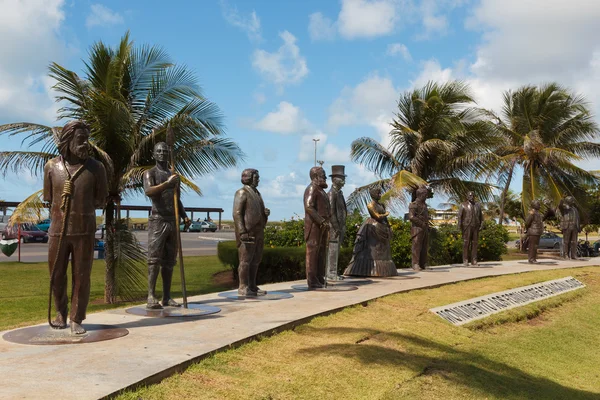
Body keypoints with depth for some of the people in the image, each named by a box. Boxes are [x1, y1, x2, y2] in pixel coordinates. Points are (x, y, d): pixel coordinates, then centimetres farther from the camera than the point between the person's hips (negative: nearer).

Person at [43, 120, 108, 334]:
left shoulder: (96, 168, -4)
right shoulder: (51, 167, -1)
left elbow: (101, 201, 5)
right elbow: (48, 199, 10)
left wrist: (81, 206, -1)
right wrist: (78, 203, 4)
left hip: (84, 232, -1)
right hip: (58, 231, 1)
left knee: (81, 277, 2)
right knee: (57, 276, 11)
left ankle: (76, 319, 15)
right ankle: (61, 313, 31)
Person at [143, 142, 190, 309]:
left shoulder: (174, 175, 19)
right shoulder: (150, 173, 1)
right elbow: (148, 191, -19)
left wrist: (184, 216, 7)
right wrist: (167, 183, -29)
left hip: (173, 222, 6)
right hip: (158, 220, -6)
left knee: (169, 260, 5)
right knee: (154, 259, -9)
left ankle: (167, 296, 8)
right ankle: (151, 297, -9)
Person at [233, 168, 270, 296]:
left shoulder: (256, 193, 18)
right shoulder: (242, 193, -8)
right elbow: (237, 213, -15)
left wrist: (266, 212, 3)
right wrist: (242, 232, -23)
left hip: (258, 232, 9)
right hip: (247, 233, -9)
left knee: (255, 260, 9)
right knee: (245, 260, -6)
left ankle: (252, 286, 15)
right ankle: (243, 288, -1)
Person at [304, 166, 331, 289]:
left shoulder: (320, 190, 21)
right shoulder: (312, 189, -10)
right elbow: (309, 207, -22)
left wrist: (326, 223, 15)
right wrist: (322, 221, -22)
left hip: (322, 226, 10)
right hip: (314, 226, -10)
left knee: (322, 252, 11)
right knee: (313, 251, -7)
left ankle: (320, 279, 17)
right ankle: (312, 281, -5)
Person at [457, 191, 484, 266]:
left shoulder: (478, 205, 11)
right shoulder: (463, 205, 1)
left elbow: (481, 216, 9)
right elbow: (459, 216, -5)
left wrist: (481, 225, -2)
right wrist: (459, 226, -14)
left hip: (476, 227, 3)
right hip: (466, 227, -3)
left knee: (474, 243, 3)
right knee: (466, 243, -3)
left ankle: (474, 261, 7)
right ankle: (465, 261, -1)